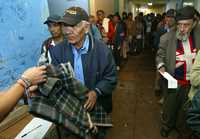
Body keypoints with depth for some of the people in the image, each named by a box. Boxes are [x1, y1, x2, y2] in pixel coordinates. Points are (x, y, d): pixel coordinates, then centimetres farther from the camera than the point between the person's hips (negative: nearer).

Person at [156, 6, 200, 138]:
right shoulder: (167, 37, -15)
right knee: (169, 106, 17)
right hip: (174, 81, -2)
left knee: (186, 108, 22)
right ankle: (166, 126, 46)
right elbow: (160, 55, -2)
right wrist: (161, 66, -20)